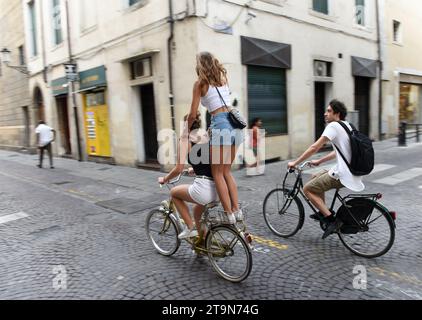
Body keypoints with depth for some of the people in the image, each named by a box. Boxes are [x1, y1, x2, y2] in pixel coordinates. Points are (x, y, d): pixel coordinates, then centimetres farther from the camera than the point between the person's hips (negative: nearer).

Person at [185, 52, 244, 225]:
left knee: (217, 173, 4)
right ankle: (237, 210, 14)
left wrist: (185, 131, 17)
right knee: (227, 171, 16)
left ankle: (229, 214, 3)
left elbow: (193, 114, 1)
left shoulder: (200, 82, 1)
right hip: (235, 124, 7)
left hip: (221, 125, -7)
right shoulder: (223, 78, 19)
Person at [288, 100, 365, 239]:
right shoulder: (347, 126, 17)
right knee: (316, 178, 24)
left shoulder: (333, 126, -12)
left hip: (342, 175, -10)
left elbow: (315, 147, -16)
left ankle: (332, 221, -5)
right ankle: (323, 212, 27)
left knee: (308, 189, -3)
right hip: (352, 171, 10)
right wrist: (319, 161, 25)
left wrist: (295, 163, -8)